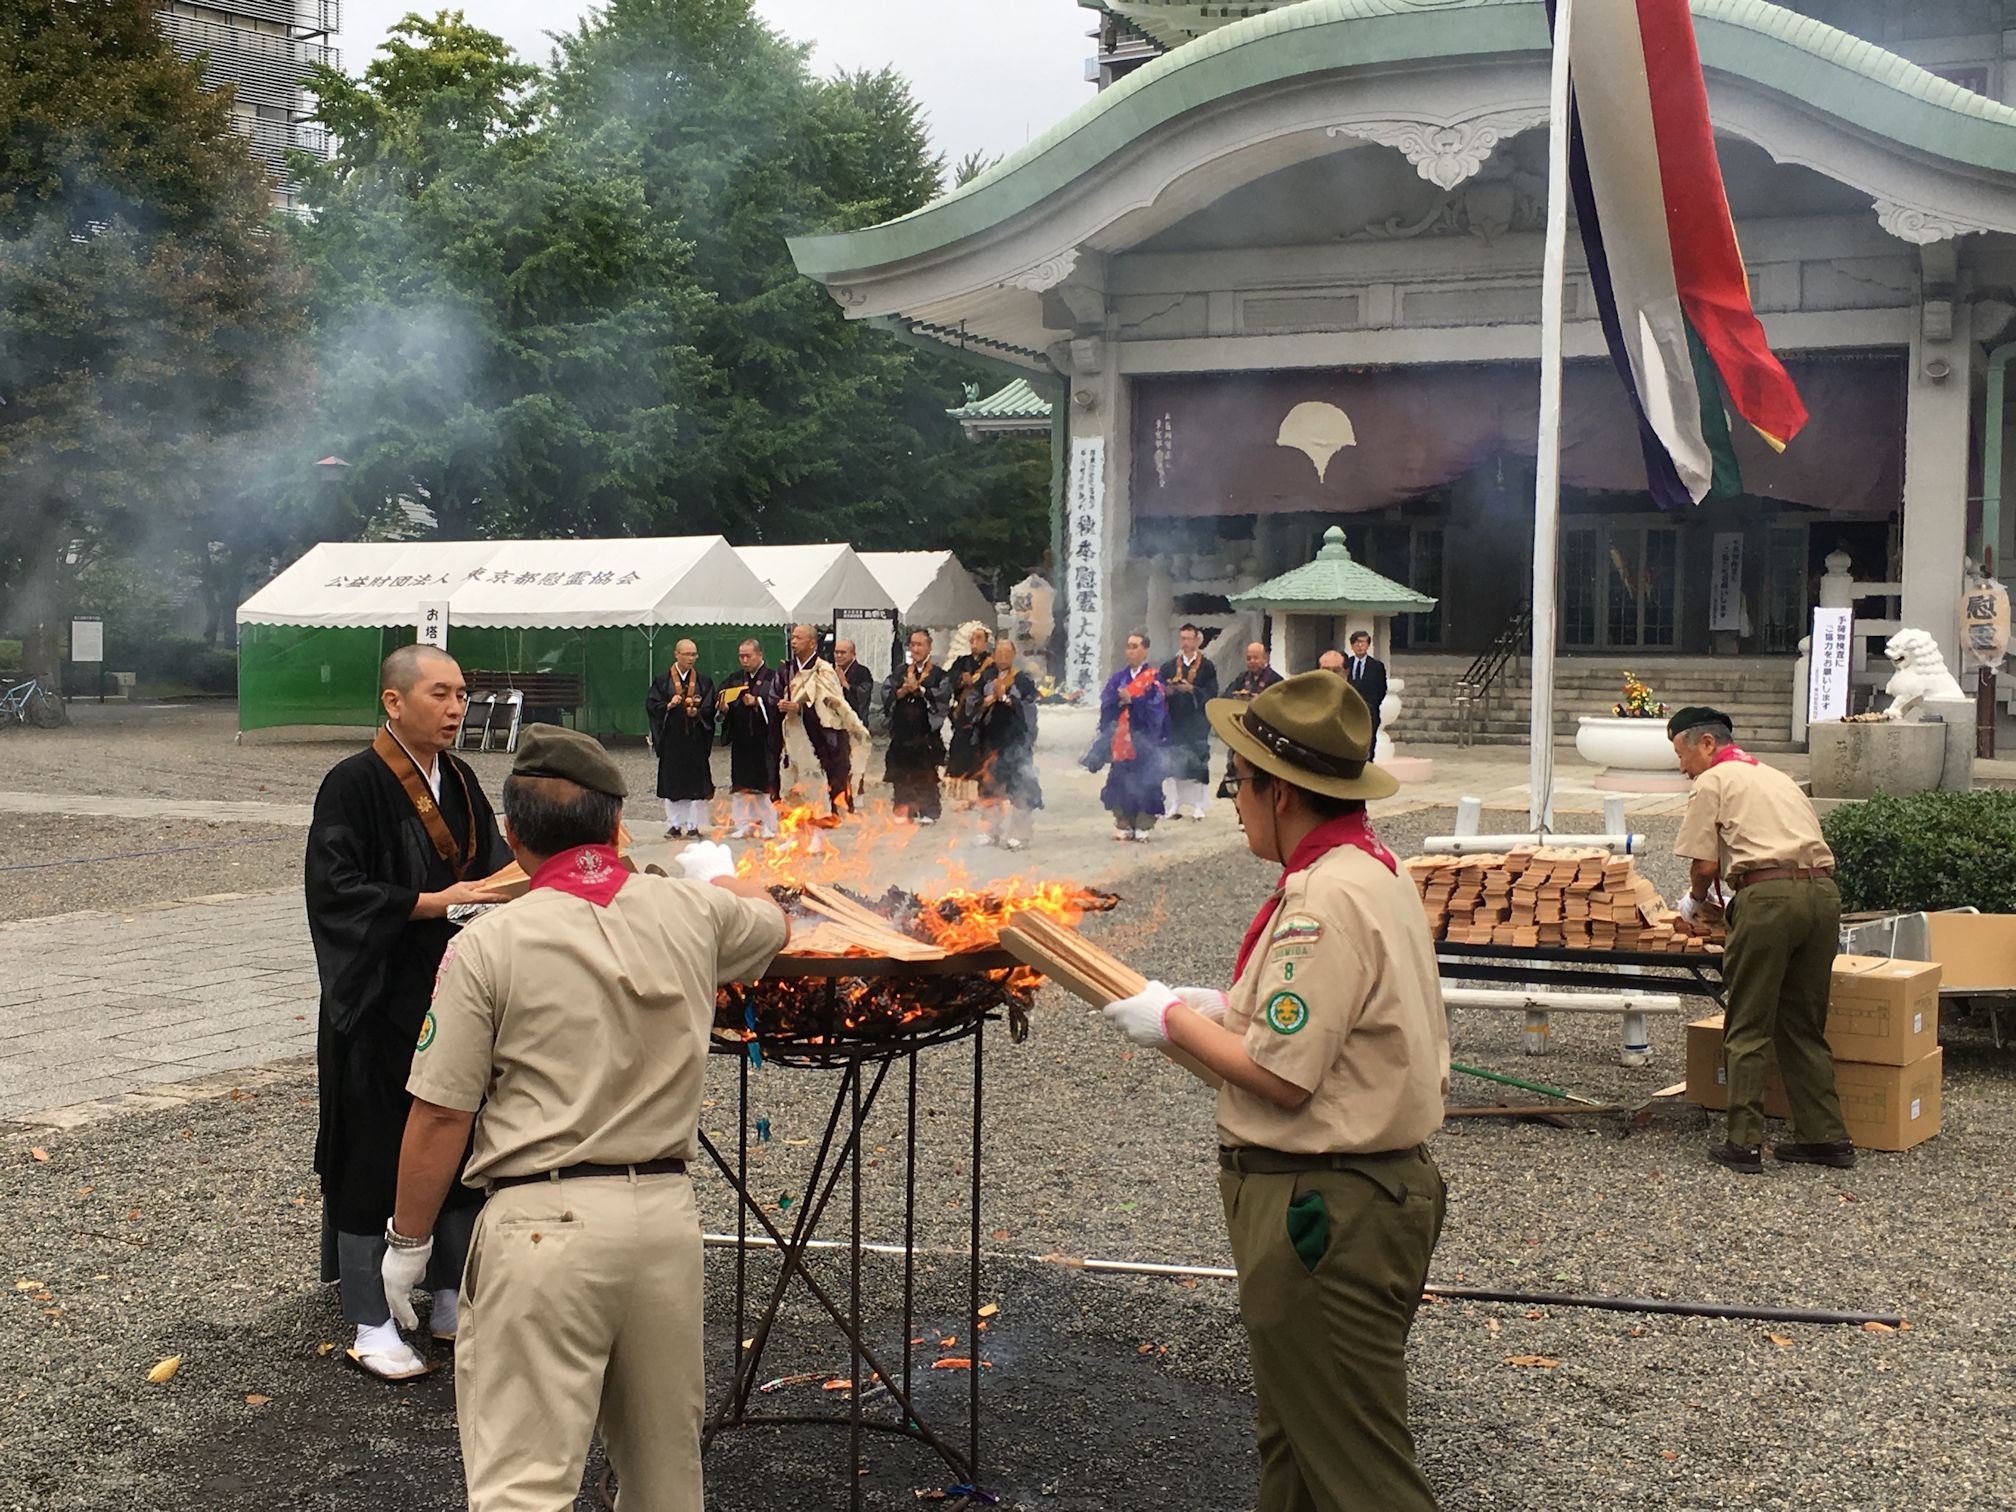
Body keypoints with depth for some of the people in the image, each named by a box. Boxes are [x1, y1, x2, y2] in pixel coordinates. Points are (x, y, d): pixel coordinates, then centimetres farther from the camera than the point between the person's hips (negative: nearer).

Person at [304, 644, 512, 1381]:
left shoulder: (459, 780, 9)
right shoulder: (353, 785, -12)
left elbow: (488, 867, 17)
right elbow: (336, 889, -18)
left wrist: (500, 891, -5)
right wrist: (433, 902, -24)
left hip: (457, 997, 7)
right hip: (381, 1007, -7)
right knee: (373, 1158, 1)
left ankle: (452, 1302, 26)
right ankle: (370, 1324, 13)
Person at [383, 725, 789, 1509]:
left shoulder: (487, 946, -9)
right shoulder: (693, 912, 4)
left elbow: (440, 1118, -8)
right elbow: (772, 925, 28)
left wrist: (406, 1243, 6)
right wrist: (728, 879, 50)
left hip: (545, 1220, -5)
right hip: (665, 1210, 5)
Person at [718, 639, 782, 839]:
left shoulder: (772, 678, 0)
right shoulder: (735, 680, 13)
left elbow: (777, 702, -13)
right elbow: (720, 699, 9)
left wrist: (757, 702, -27)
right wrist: (724, 707, -13)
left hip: (764, 739, -4)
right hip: (741, 739, 4)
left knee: (766, 785, -3)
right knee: (740, 785, 4)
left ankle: (768, 826, 4)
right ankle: (743, 826, 9)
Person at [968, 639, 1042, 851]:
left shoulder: (1024, 679, 0)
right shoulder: (986, 678, 11)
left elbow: (1028, 707, -7)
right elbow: (972, 699, 7)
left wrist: (1006, 698, -14)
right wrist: (987, 701, -10)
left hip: (1015, 739, -4)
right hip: (990, 736, 4)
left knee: (1015, 783, -8)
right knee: (990, 780, 7)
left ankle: (1016, 832, -5)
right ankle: (991, 829, 16)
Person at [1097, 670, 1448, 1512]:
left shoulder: (1326, 899, -23)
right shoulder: (1372, 872, 11)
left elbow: (1282, 1077, -24)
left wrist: (1174, 1022, -9)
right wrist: (1224, 1010, 11)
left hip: (1322, 1211, -11)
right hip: (1353, 1193, 11)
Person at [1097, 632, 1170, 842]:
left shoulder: (1153, 677, 1)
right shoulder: (1119, 677, 14)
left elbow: (1154, 706, -10)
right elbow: (1106, 701, 4)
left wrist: (1130, 700, -16)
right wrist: (1118, 699, -16)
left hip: (1144, 740, -4)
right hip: (1121, 739, 4)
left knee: (1144, 781, -4)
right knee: (1121, 783, 2)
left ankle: (1143, 825, 2)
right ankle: (1124, 825, 9)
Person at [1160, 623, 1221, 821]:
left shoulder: (1207, 667, 2)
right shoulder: (1169, 666, 10)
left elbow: (1211, 694, -5)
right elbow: (1161, 691, 7)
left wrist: (1191, 689, -18)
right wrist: (1168, 690, -14)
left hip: (1197, 722, -2)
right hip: (1174, 721, 3)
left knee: (1197, 761, -3)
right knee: (1173, 763, 1)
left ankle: (1198, 806, 2)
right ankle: (1175, 805, 7)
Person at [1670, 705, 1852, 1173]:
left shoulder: (1712, 782, 7)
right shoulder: (1777, 778, 29)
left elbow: (1706, 864, -1)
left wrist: (1694, 900, 20)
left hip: (1769, 896, -7)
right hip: (1823, 891, 7)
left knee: (1747, 1029, 0)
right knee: (1805, 1026, 16)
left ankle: (1744, 1144, 0)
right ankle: (1826, 1137, 16)